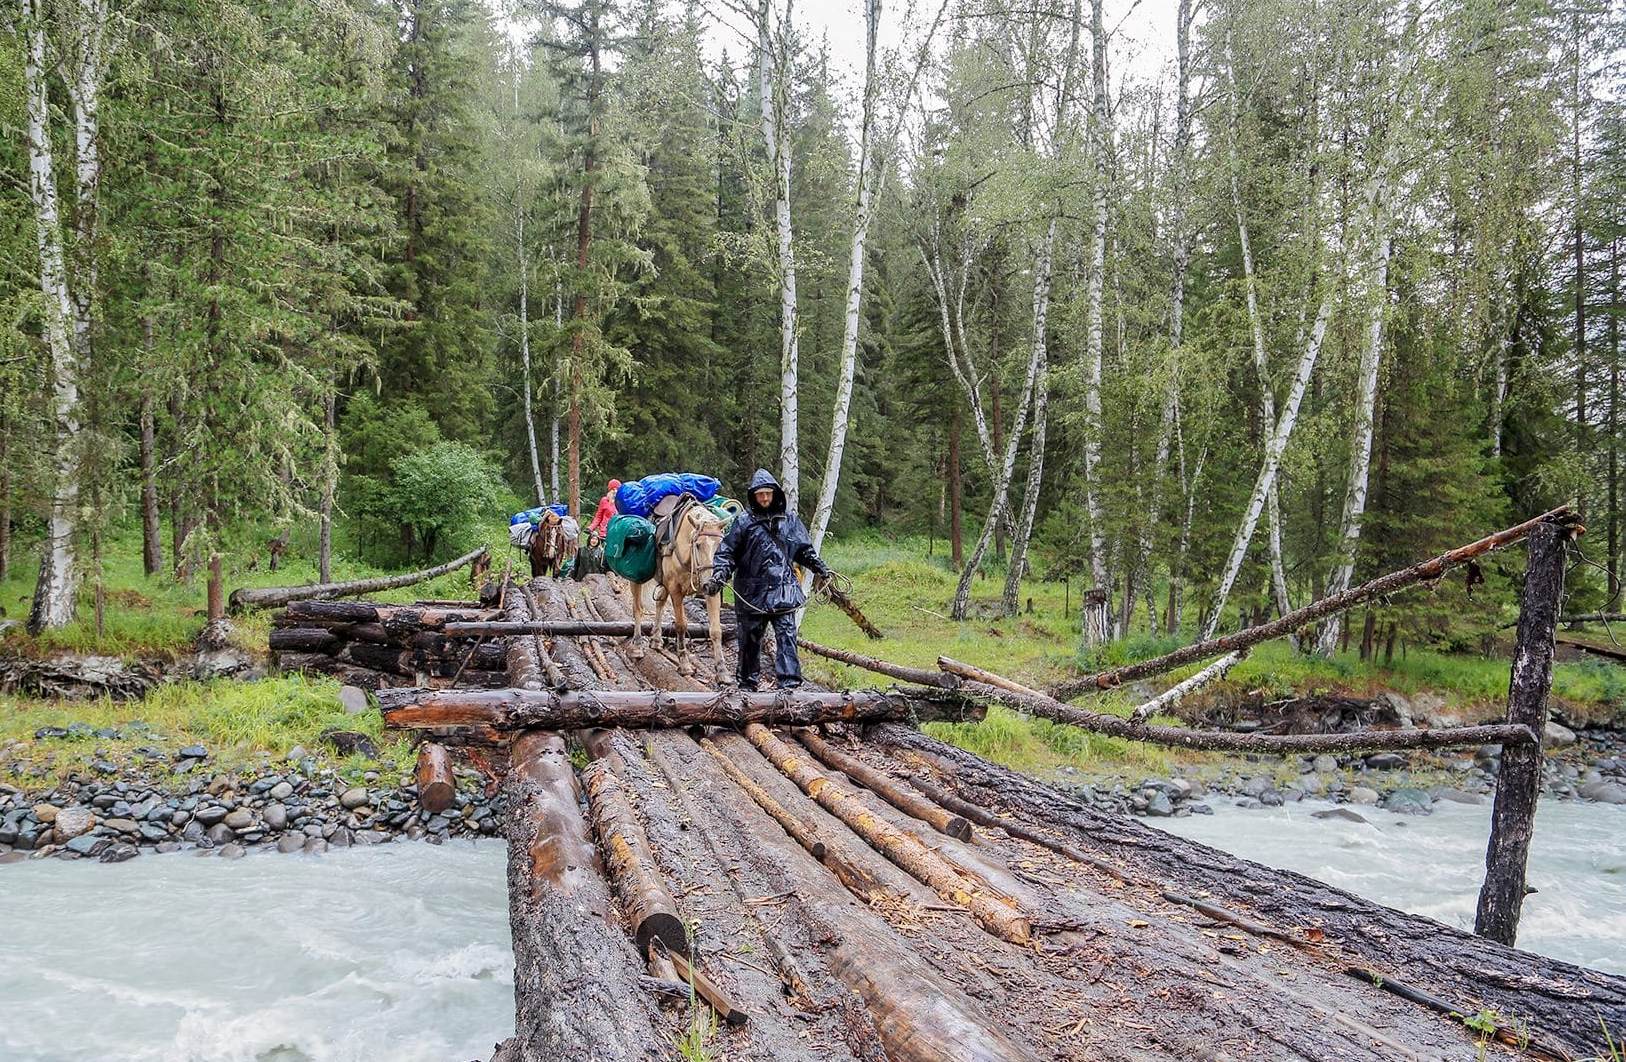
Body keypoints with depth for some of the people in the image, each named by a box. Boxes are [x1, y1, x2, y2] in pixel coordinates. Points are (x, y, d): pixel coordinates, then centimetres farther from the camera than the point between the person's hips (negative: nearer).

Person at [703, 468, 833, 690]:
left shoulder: (790, 521, 9)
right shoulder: (744, 522, 1)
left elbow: (804, 551, 20)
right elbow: (727, 553, 0)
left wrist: (820, 568, 9)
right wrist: (718, 576, -14)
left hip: (783, 590, 1)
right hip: (751, 592, -1)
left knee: (786, 634, -9)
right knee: (749, 637, 10)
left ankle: (789, 681, -11)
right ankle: (748, 682, 24)